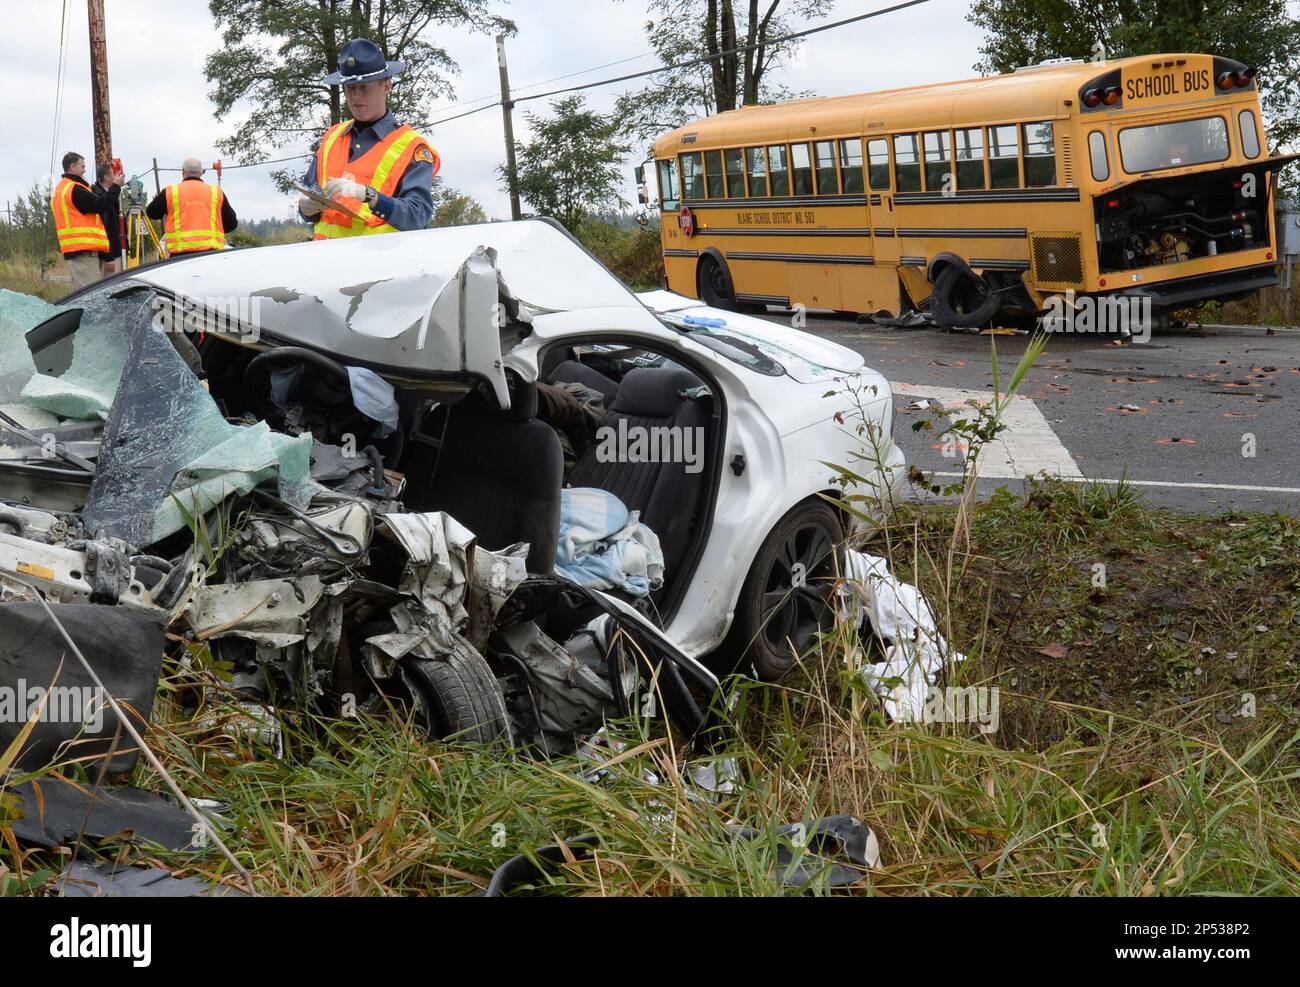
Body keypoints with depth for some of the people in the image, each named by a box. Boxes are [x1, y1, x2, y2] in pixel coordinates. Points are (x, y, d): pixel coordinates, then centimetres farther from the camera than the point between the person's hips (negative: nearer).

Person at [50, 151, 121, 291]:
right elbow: (100, 205, -13)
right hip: (84, 248, -10)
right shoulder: (75, 189, -12)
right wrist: (116, 186, -5)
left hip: (74, 247, 10)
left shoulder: (59, 188, 21)